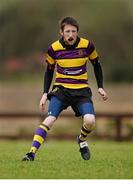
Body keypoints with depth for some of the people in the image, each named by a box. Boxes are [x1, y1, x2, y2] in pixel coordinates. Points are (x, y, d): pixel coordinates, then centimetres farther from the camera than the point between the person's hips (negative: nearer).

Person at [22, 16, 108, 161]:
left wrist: (100, 87, 6)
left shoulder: (87, 45, -5)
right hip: (61, 89, 0)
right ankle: (32, 152, -23)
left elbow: (96, 65, 11)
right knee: (49, 119, -22)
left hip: (82, 90, 0)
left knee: (90, 121, -21)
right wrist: (45, 93, 1)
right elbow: (49, 71, 9)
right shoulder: (54, 49, -5)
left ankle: (82, 140, 14)